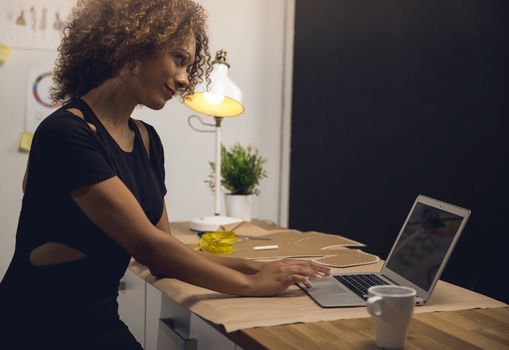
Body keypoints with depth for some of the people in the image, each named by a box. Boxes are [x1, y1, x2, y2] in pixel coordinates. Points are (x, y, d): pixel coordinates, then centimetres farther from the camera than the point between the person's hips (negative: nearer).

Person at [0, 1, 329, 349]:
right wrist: (250, 283, -14)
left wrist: (252, 266, -6)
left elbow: (163, 249, 5)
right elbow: (146, 244, -21)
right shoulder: (66, 134, -20)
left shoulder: (147, 140, 6)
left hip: (101, 321, 7)